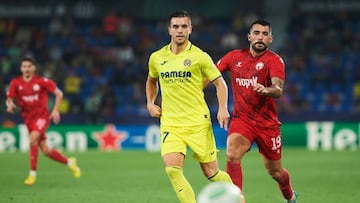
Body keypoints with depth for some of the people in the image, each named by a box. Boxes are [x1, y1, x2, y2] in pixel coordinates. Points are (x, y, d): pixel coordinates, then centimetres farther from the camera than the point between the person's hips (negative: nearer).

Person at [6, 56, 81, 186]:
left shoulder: (42, 81, -7)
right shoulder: (16, 83, 0)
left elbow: (59, 93, 0)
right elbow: (9, 99, 2)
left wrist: (55, 110, -10)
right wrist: (10, 105, -22)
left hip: (42, 116, -4)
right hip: (28, 118, 4)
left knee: (33, 140, -29)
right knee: (46, 150, 5)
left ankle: (32, 173, -20)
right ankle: (69, 162, 31)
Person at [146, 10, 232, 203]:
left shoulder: (199, 56, -3)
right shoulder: (156, 58, 7)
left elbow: (219, 83, 2)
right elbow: (151, 81, 27)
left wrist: (223, 108, -13)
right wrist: (150, 103, 12)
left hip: (198, 122, -2)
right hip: (170, 123, 2)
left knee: (211, 173, 3)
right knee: (172, 169, -20)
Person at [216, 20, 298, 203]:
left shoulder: (274, 60, -9)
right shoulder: (234, 57, 3)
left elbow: (278, 90, -25)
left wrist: (265, 90, -47)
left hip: (267, 123, -2)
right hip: (241, 119, 2)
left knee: (275, 172, 11)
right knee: (232, 155, -27)